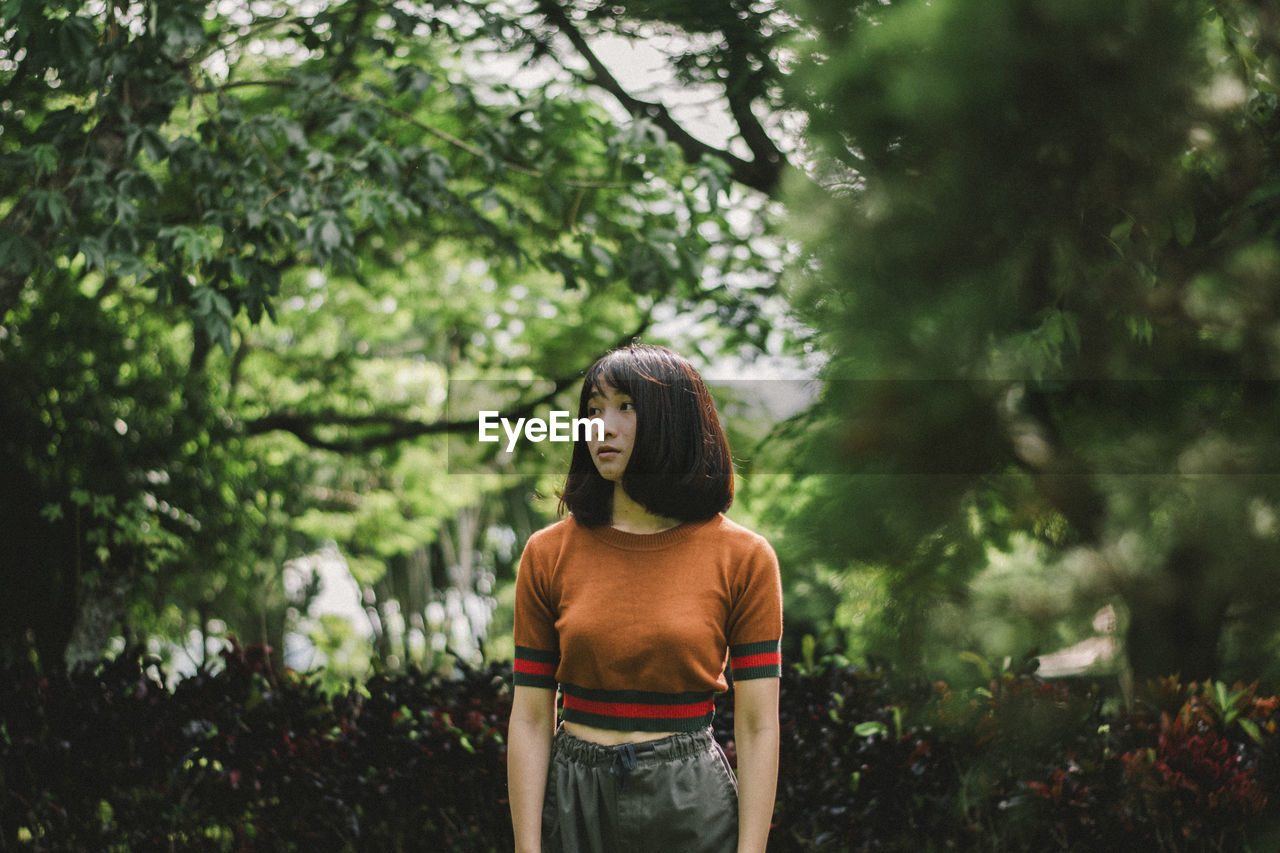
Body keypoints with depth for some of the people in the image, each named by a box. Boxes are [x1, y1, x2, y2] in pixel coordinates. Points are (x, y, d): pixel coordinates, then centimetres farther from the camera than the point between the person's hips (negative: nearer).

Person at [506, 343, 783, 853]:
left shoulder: (742, 557, -5)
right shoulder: (548, 553, 0)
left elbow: (758, 728, -5)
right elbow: (530, 719, -1)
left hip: (691, 805, -1)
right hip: (571, 804, 1)